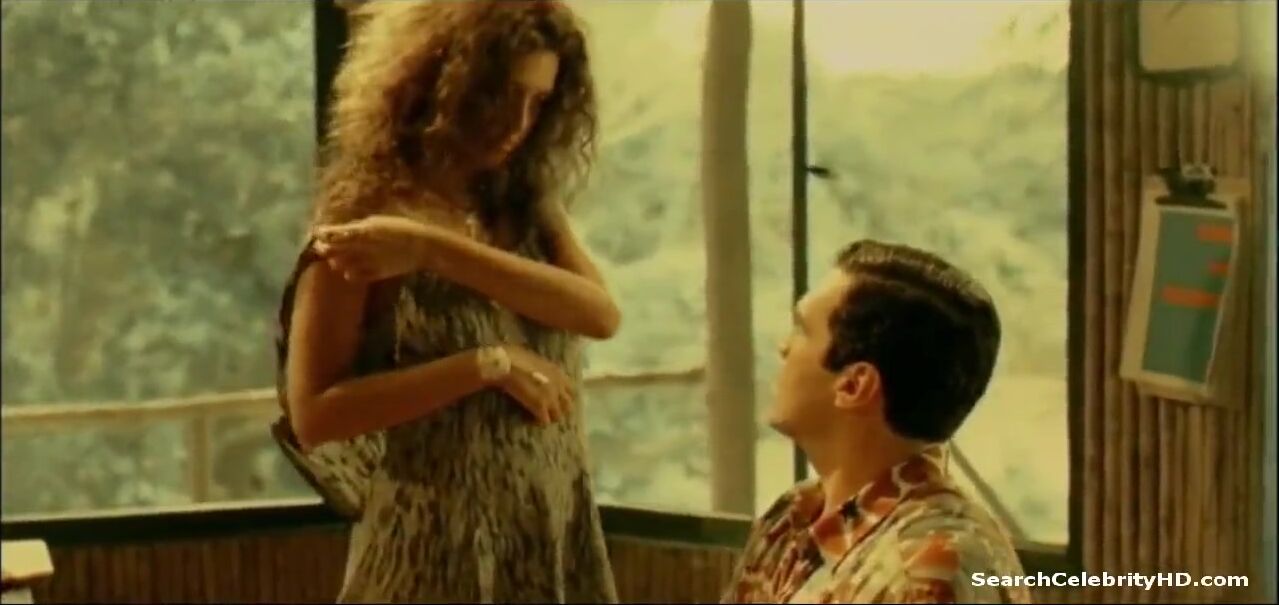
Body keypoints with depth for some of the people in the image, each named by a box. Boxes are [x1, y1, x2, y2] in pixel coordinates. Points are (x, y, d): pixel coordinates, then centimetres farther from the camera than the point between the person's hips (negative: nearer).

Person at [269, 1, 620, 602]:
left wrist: (434, 248, -17)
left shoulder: (527, 204, 10)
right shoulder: (363, 216, -8)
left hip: (553, 542, 6)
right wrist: (488, 364, -19)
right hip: (435, 550, -5)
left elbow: (600, 313, -10)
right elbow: (313, 413, -16)